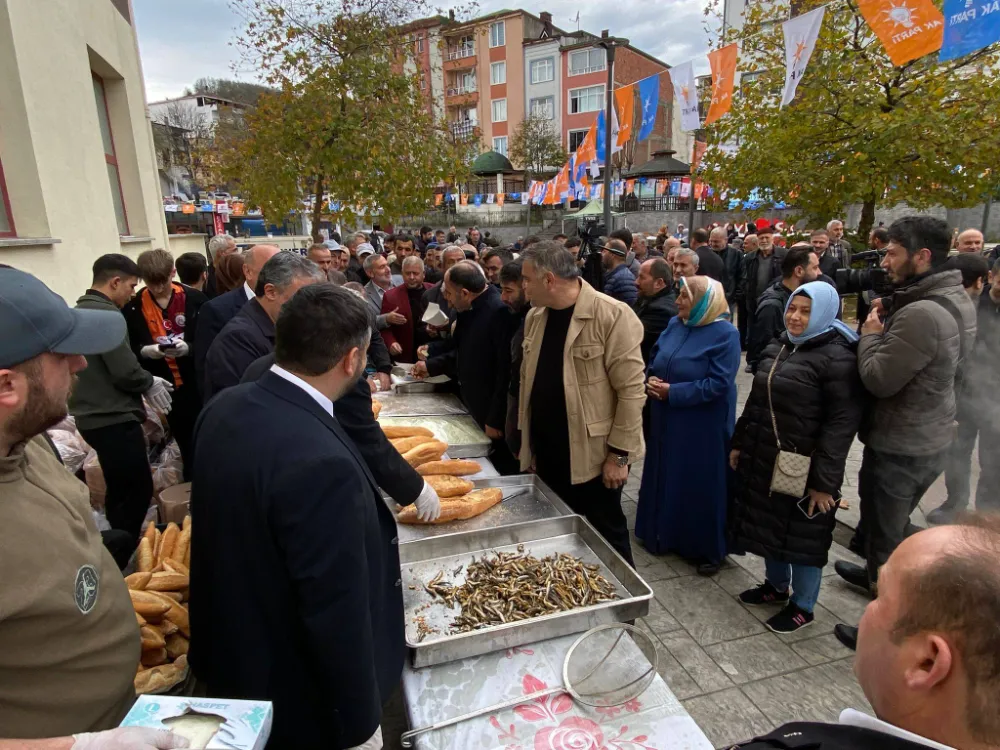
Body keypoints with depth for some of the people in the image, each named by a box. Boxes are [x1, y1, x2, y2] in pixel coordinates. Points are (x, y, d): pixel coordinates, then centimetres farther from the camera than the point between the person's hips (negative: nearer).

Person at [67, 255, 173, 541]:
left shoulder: (80, 310, 12)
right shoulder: (107, 314, -18)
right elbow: (125, 372, -22)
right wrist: (150, 383, -3)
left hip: (95, 417, 10)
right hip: (114, 420, -10)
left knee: (121, 491, 20)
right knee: (137, 490, -2)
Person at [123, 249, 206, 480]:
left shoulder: (195, 299, -7)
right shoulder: (133, 307, -1)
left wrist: (188, 348, -23)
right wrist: (144, 351, -17)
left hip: (198, 383, -2)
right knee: (185, 442, 16)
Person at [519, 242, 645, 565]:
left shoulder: (612, 316, -16)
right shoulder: (535, 316, 6)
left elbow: (631, 389, -16)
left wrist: (619, 454, -15)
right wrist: (526, 441, 13)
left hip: (593, 456, -6)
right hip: (547, 455, 7)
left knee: (605, 538, 10)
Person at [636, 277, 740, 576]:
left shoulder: (725, 334, -15)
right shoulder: (674, 325, 5)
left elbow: (718, 384, -21)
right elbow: (654, 360, 14)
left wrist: (673, 392, -20)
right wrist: (650, 380, -8)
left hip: (702, 427, -6)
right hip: (666, 421, 7)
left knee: (701, 484, 5)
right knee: (665, 477, 17)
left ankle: (709, 549, 24)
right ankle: (664, 534, 36)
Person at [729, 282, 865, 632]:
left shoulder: (838, 357, -15)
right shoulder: (778, 347, 10)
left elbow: (841, 423, -18)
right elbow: (756, 400, 17)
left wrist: (824, 480, -19)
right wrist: (739, 443, 16)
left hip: (805, 465, -7)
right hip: (764, 457, 8)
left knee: (803, 534, 7)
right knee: (769, 522, 19)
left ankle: (802, 607, 26)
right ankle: (776, 585, 40)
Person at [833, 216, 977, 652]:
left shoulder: (921, 314, -28)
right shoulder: (957, 300, 5)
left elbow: (878, 379, -25)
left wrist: (871, 333, -11)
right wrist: (887, 327, 0)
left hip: (900, 447, -10)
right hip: (931, 438, 10)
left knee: (885, 535, 6)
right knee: (893, 524, 29)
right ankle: (877, 574, 52)